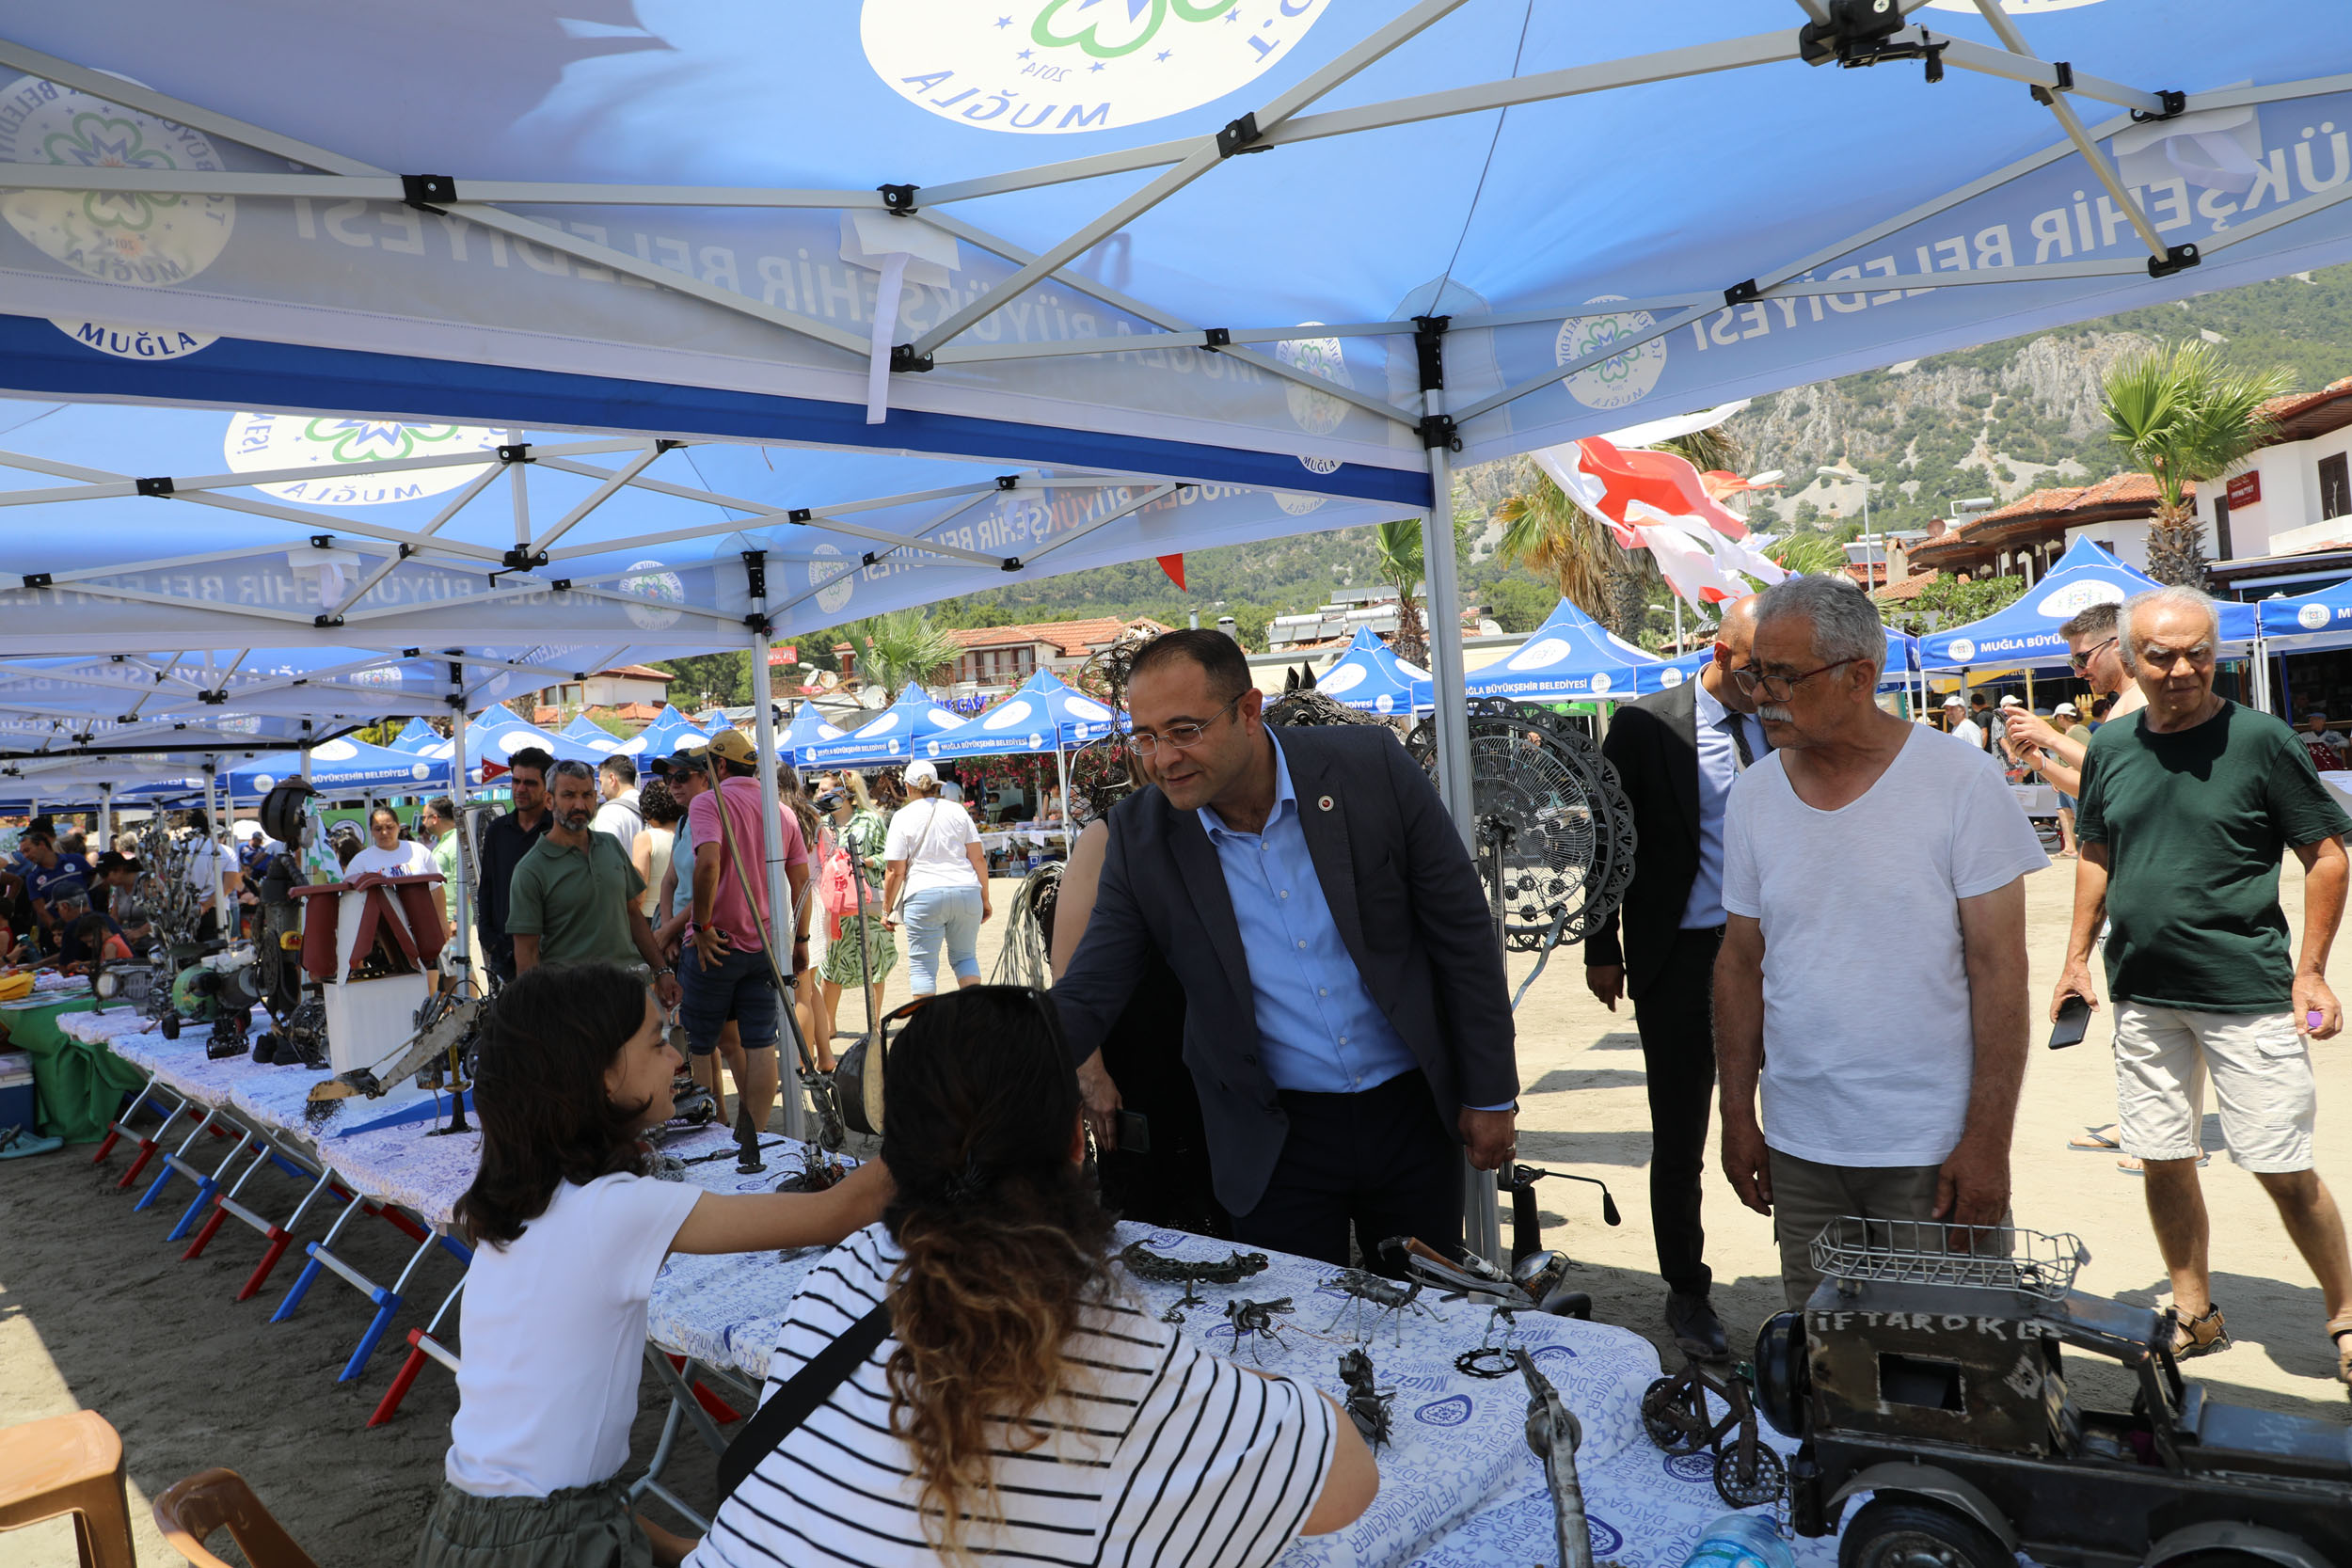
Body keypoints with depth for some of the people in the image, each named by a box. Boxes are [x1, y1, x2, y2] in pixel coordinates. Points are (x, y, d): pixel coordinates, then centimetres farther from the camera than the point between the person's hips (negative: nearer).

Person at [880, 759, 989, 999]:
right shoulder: (956, 810, 10)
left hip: (924, 896, -3)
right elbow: (978, 858, 7)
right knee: (965, 957, 15)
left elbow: (895, 872, -3)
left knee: (922, 965, 4)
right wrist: (985, 899, 14)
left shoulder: (903, 817, 1)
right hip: (967, 892, 3)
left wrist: (887, 910, 7)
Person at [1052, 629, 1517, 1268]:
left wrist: (1491, 1095, -2)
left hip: (1411, 1112, 1)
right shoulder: (1140, 833, -10)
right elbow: (1088, 991, -6)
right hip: (1276, 1138, 0)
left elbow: (1461, 930, -6)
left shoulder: (1371, 766, -14)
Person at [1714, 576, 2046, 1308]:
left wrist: (1986, 1140, -11)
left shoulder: (1961, 780, -8)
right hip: (1798, 1148, 4)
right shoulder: (1753, 794, 3)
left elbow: (1998, 969, -8)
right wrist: (1738, 1117, 7)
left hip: (1935, 1150, -3)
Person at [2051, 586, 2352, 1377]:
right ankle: (2193, 1312, 28)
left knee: (2283, 1170, 2)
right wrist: (2077, 959, 11)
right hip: (2143, 994, 4)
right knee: (2163, 1161, 11)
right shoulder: (2111, 747, 5)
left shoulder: (2261, 739, -8)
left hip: (2248, 993, -4)